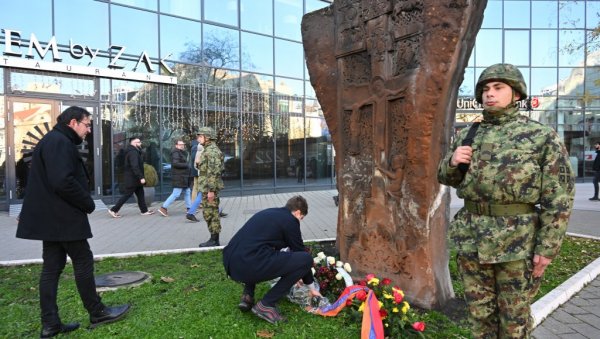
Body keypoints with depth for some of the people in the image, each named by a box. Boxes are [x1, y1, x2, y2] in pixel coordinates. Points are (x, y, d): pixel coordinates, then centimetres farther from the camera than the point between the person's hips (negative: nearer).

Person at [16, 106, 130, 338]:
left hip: (52, 217, 10)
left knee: (52, 266, 10)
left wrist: (83, 202, 10)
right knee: (83, 261, 0)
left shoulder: (53, 141, 17)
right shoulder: (60, 142, -16)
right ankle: (97, 312, 13)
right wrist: (88, 203, -13)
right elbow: (63, 182, -27)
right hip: (62, 217, -10)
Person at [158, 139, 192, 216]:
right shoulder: (176, 153, -12)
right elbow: (175, 163, -24)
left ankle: (189, 208, 19)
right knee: (176, 194, -10)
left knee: (187, 192, 13)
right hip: (179, 177, -10)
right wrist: (186, 165, -19)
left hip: (184, 177, 10)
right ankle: (163, 208, -4)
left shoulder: (182, 153, 18)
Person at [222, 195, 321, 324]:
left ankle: (247, 295, 21)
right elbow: (300, 252, 12)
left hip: (230, 263, 9)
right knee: (305, 259, 0)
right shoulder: (290, 220, 5)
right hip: (248, 265, -9)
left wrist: (292, 275, 50)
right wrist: (312, 287, 27)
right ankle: (266, 305, 4)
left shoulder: (269, 213, 28)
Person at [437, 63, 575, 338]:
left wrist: (547, 248, -11)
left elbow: (559, 197, -7)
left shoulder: (541, 136, -4)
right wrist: (452, 161, -6)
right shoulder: (467, 136, 7)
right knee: (479, 314, 16)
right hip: (471, 240, 4)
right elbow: (447, 178, 16)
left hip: (517, 243, -3)